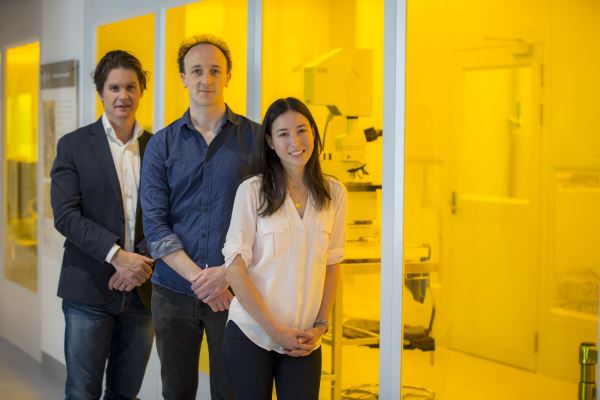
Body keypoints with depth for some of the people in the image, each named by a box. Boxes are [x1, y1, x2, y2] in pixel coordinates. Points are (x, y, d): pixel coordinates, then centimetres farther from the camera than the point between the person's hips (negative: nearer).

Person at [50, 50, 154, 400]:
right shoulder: (74, 145, 2)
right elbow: (66, 215, -8)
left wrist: (144, 261, -13)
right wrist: (117, 255, -18)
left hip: (142, 289, 2)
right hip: (89, 288, -2)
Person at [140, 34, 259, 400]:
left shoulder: (255, 138, 1)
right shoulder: (162, 144, 5)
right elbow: (154, 222, -2)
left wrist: (228, 272, -14)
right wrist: (198, 278, -13)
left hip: (234, 290, -2)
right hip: (174, 289, 2)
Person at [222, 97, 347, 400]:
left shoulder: (334, 194, 4)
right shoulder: (252, 191, -6)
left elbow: (332, 264, 10)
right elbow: (235, 269, -8)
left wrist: (321, 325, 2)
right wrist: (274, 329, -10)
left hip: (305, 341, 2)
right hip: (251, 333, -2)